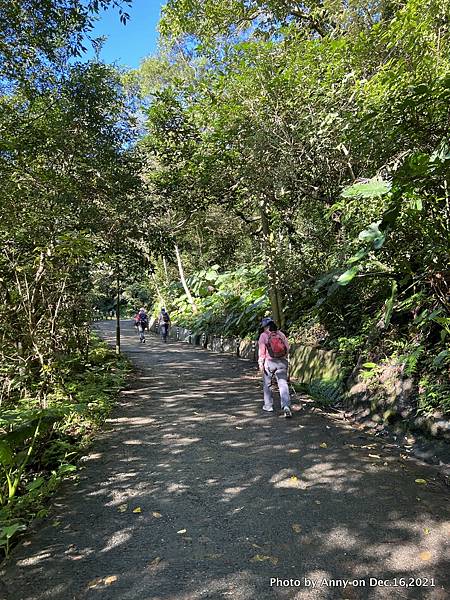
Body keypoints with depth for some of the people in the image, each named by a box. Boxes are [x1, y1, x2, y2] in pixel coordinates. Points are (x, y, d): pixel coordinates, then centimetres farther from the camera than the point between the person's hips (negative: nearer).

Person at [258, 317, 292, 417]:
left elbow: (262, 350, -8)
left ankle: (268, 406, 22)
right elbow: (287, 348, 6)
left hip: (269, 362, -2)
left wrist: (260, 363, -6)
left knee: (267, 384, 15)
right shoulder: (281, 334, 7)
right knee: (283, 384, 0)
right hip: (282, 362, 2)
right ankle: (286, 406, -14)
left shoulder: (264, 335, -3)